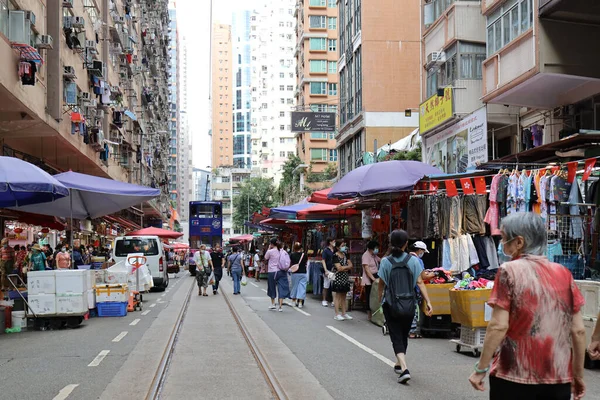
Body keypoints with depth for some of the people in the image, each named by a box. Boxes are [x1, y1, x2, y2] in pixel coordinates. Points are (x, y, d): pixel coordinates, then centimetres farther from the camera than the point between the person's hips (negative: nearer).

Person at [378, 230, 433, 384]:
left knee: (396, 338, 0)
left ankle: (404, 369, -17)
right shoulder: (413, 260, -5)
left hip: (391, 305, -2)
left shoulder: (386, 261, -7)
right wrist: (428, 302, -5)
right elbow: (420, 283, -7)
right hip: (409, 305, 2)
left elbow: (381, 285, -2)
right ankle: (399, 364, 36)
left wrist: (380, 301, 13)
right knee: (404, 336, 20)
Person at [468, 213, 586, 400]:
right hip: (558, 377, 4)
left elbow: (499, 326, -13)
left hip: (514, 377, -3)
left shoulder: (510, 271, -8)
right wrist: (578, 375, 14)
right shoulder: (564, 274, 3)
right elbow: (578, 330, 4)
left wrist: (481, 368, -5)